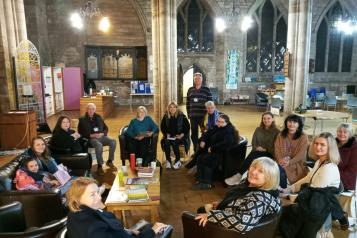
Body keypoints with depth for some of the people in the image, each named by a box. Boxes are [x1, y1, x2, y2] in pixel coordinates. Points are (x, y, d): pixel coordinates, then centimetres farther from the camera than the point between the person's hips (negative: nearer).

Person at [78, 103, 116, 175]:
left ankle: (110, 161, -8)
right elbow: (81, 133, -1)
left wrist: (102, 134, -6)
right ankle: (99, 166, -27)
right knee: (99, 145, -38)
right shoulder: (82, 120, 6)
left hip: (101, 136, 4)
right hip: (91, 138, -4)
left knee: (113, 142, -24)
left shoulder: (98, 117, 16)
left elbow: (106, 128, 17)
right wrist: (92, 135, -14)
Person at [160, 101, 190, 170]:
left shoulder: (181, 116, -5)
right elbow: (162, 127, 15)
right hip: (169, 136, 3)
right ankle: (168, 161, -14)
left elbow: (187, 127, -2)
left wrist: (182, 134, -13)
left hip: (179, 136, -3)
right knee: (166, 142, -29)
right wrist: (166, 134, -1)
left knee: (174, 143, -31)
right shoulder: (166, 116, 4)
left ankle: (177, 161, -11)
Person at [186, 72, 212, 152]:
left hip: (203, 115, -3)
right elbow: (187, 103, 11)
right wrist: (188, 114, 6)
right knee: (194, 134, 8)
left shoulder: (206, 90, 1)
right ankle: (196, 150, 20)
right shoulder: (190, 90, 10)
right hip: (193, 116, 3)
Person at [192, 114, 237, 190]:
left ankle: (207, 183, -12)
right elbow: (208, 133, 23)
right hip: (214, 150, 9)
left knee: (205, 160, -22)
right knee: (199, 158, -8)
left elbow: (226, 143, -30)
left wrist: (212, 148, -25)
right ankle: (201, 181, -4)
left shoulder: (229, 130, -15)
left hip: (223, 152, -9)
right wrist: (203, 141, 2)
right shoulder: (217, 127, 10)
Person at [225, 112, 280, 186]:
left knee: (253, 155, -33)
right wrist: (256, 147, -9)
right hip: (256, 153, 4)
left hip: (269, 154, -4)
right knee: (252, 156, -32)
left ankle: (238, 176, -34)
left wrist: (265, 149, -15)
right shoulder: (258, 129, 16)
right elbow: (253, 142, 12)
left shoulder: (276, 132, 2)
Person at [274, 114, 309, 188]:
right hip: (282, 162, 3)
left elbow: (301, 153, -8)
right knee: (279, 169, -30)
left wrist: (289, 162, -22)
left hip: (297, 164, -3)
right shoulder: (280, 135, 12)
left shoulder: (303, 137, 1)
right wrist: (280, 159, -18)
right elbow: (277, 149, 3)